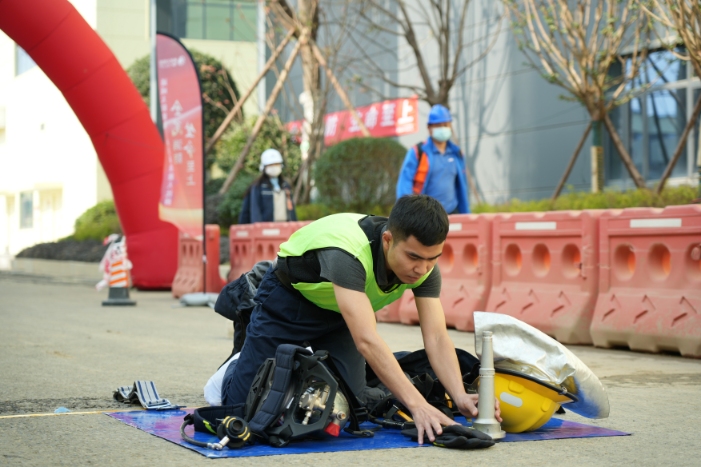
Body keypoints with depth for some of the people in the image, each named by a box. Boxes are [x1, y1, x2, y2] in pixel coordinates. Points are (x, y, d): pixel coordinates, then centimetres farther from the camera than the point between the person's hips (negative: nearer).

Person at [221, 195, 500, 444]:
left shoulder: (424, 262, -24)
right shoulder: (348, 249, -43)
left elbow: (436, 338, -25)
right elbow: (367, 340, -50)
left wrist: (460, 397, -41)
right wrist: (417, 405, -56)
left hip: (341, 311, 5)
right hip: (288, 300, -5)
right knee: (242, 402, -5)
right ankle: (235, 368, 29)